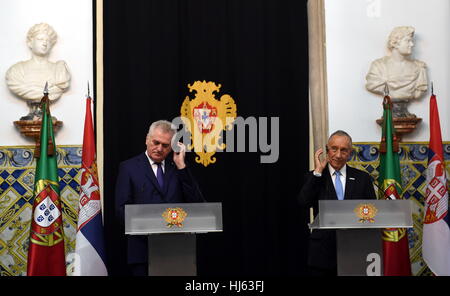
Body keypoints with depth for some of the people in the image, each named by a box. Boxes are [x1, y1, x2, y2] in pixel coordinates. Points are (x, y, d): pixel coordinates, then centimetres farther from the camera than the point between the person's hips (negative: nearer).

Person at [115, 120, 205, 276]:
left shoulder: (178, 168, 12)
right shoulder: (129, 167, 4)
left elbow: (197, 204, 1)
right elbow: (122, 209, -3)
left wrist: (181, 166, -3)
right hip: (143, 249, -2)